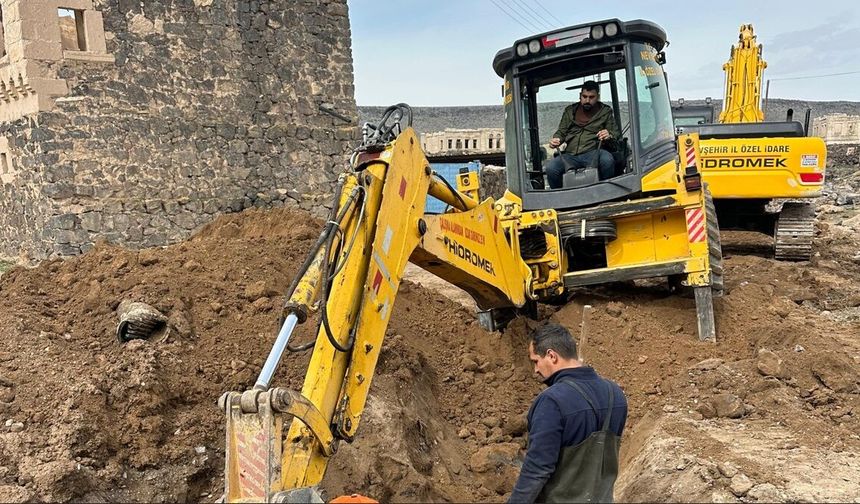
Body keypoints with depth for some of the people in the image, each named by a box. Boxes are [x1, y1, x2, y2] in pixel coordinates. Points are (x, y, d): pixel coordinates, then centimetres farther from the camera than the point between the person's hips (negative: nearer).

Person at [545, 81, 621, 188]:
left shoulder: (606, 112, 15)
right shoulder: (570, 111, 22)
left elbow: (616, 136, 12)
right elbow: (561, 132, 25)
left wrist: (609, 136, -13)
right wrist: (556, 139, 0)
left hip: (593, 152, -2)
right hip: (570, 155, 2)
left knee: (607, 160, -37)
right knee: (550, 169, -27)